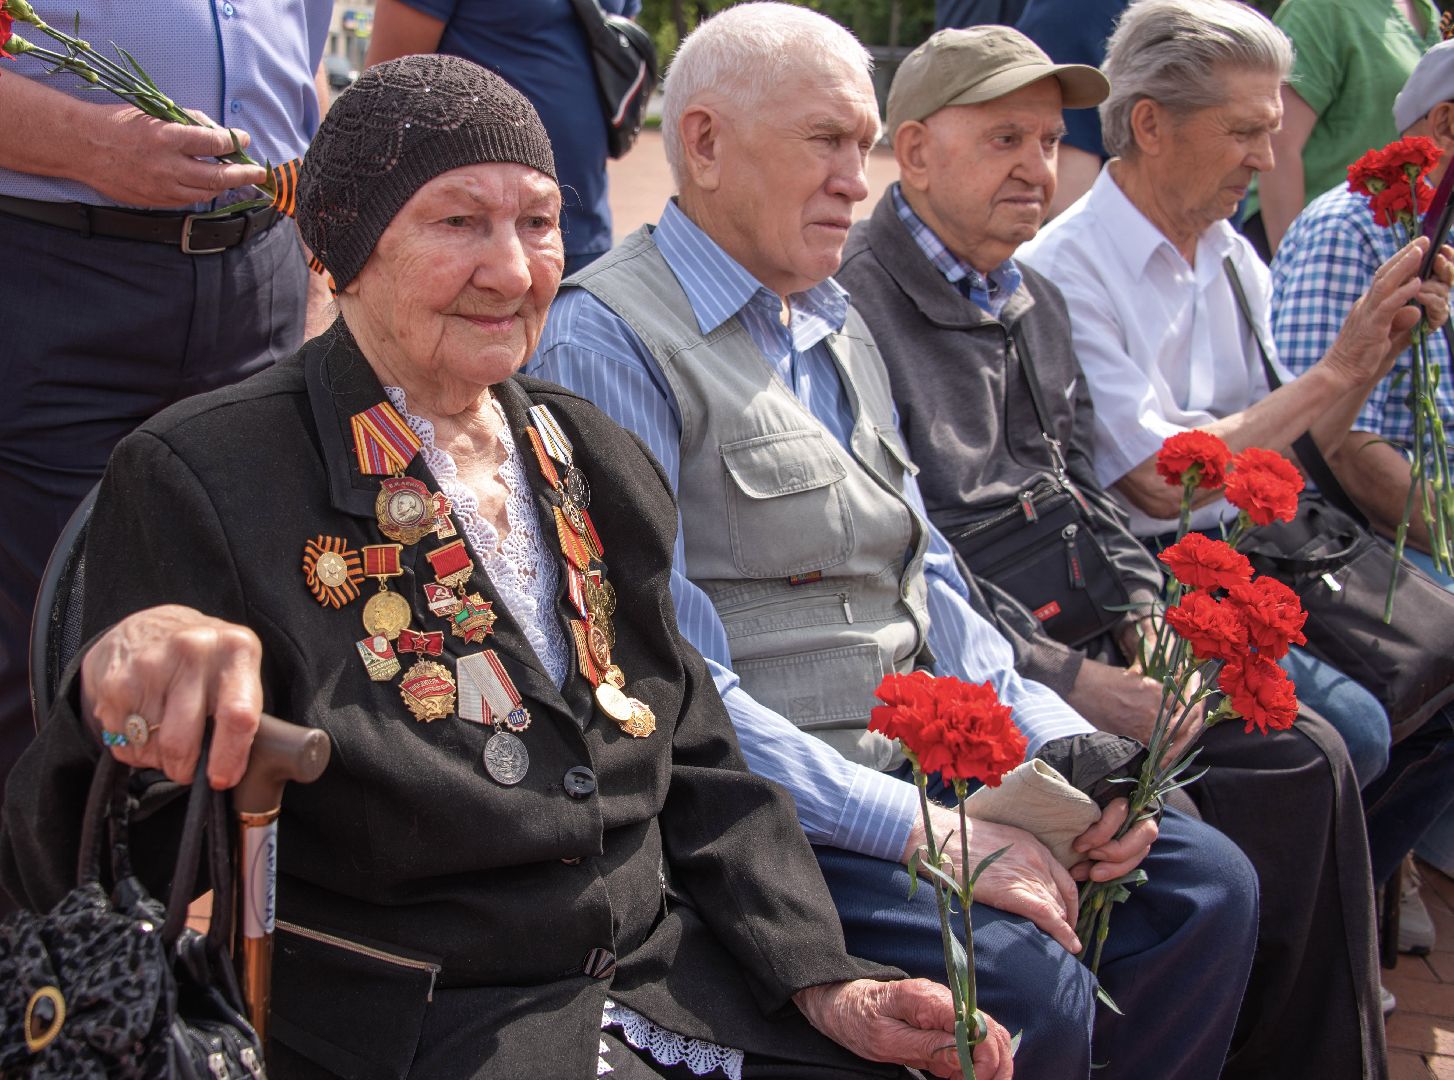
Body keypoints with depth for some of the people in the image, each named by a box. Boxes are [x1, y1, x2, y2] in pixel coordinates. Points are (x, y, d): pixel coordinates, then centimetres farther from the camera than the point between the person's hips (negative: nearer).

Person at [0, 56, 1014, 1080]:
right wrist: (120, 678, -38)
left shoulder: (597, 466, 9)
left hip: (664, 983, 4)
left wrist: (823, 982, -2)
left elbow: (700, 772, 12)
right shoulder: (201, 479, -11)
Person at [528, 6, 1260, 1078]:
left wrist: (1062, 743, 0)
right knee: (1029, 987, -25)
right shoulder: (608, 338, -12)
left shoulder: (839, 327, 17)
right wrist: (919, 830, -21)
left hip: (918, 767, 9)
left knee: (1207, 884, -1)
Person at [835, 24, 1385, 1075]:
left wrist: (1146, 613, 5)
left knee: (1303, 759, -5)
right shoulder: (856, 308, -13)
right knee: (1159, 834, -24)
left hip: (1079, 639, 9)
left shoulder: (1035, 303, 17)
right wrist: (1070, 681, -18)